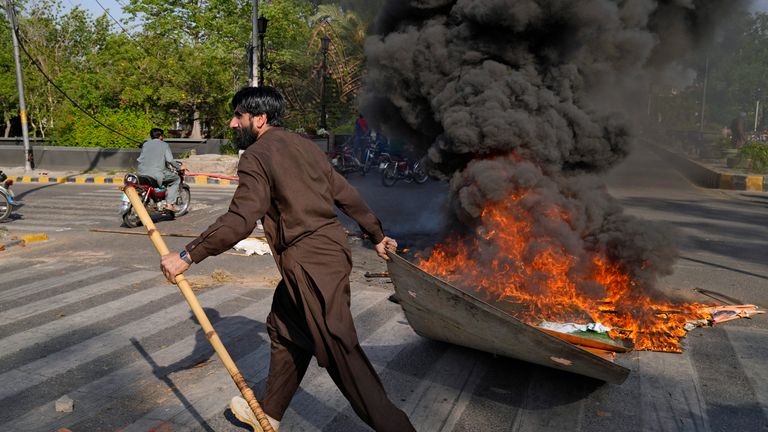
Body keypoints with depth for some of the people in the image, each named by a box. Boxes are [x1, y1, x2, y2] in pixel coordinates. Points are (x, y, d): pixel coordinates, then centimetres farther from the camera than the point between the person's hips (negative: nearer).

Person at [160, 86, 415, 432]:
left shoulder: (257, 154, -9)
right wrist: (377, 235, 28)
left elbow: (240, 220, -20)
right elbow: (347, 195, 19)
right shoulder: (304, 145, 16)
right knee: (284, 329, 21)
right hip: (332, 248, 9)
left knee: (340, 353, -4)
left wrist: (187, 256, -15)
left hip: (310, 263, -9)